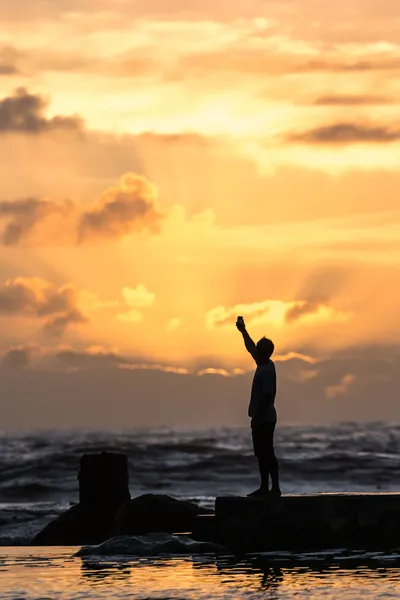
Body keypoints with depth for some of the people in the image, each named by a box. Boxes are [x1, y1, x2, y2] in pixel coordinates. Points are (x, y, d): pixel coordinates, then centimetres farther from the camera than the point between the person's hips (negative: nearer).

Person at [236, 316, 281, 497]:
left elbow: (267, 395, -22)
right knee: (262, 454, 11)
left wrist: (257, 417, -22)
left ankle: (274, 487, -8)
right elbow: (250, 348, 27)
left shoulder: (267, 370, -17)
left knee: (267, 454, -9)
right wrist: (243, 331, 30)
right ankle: (265, 487, 13)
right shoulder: (263, 365, 10)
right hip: (262, 418, 10)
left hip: (264, 419, -10)